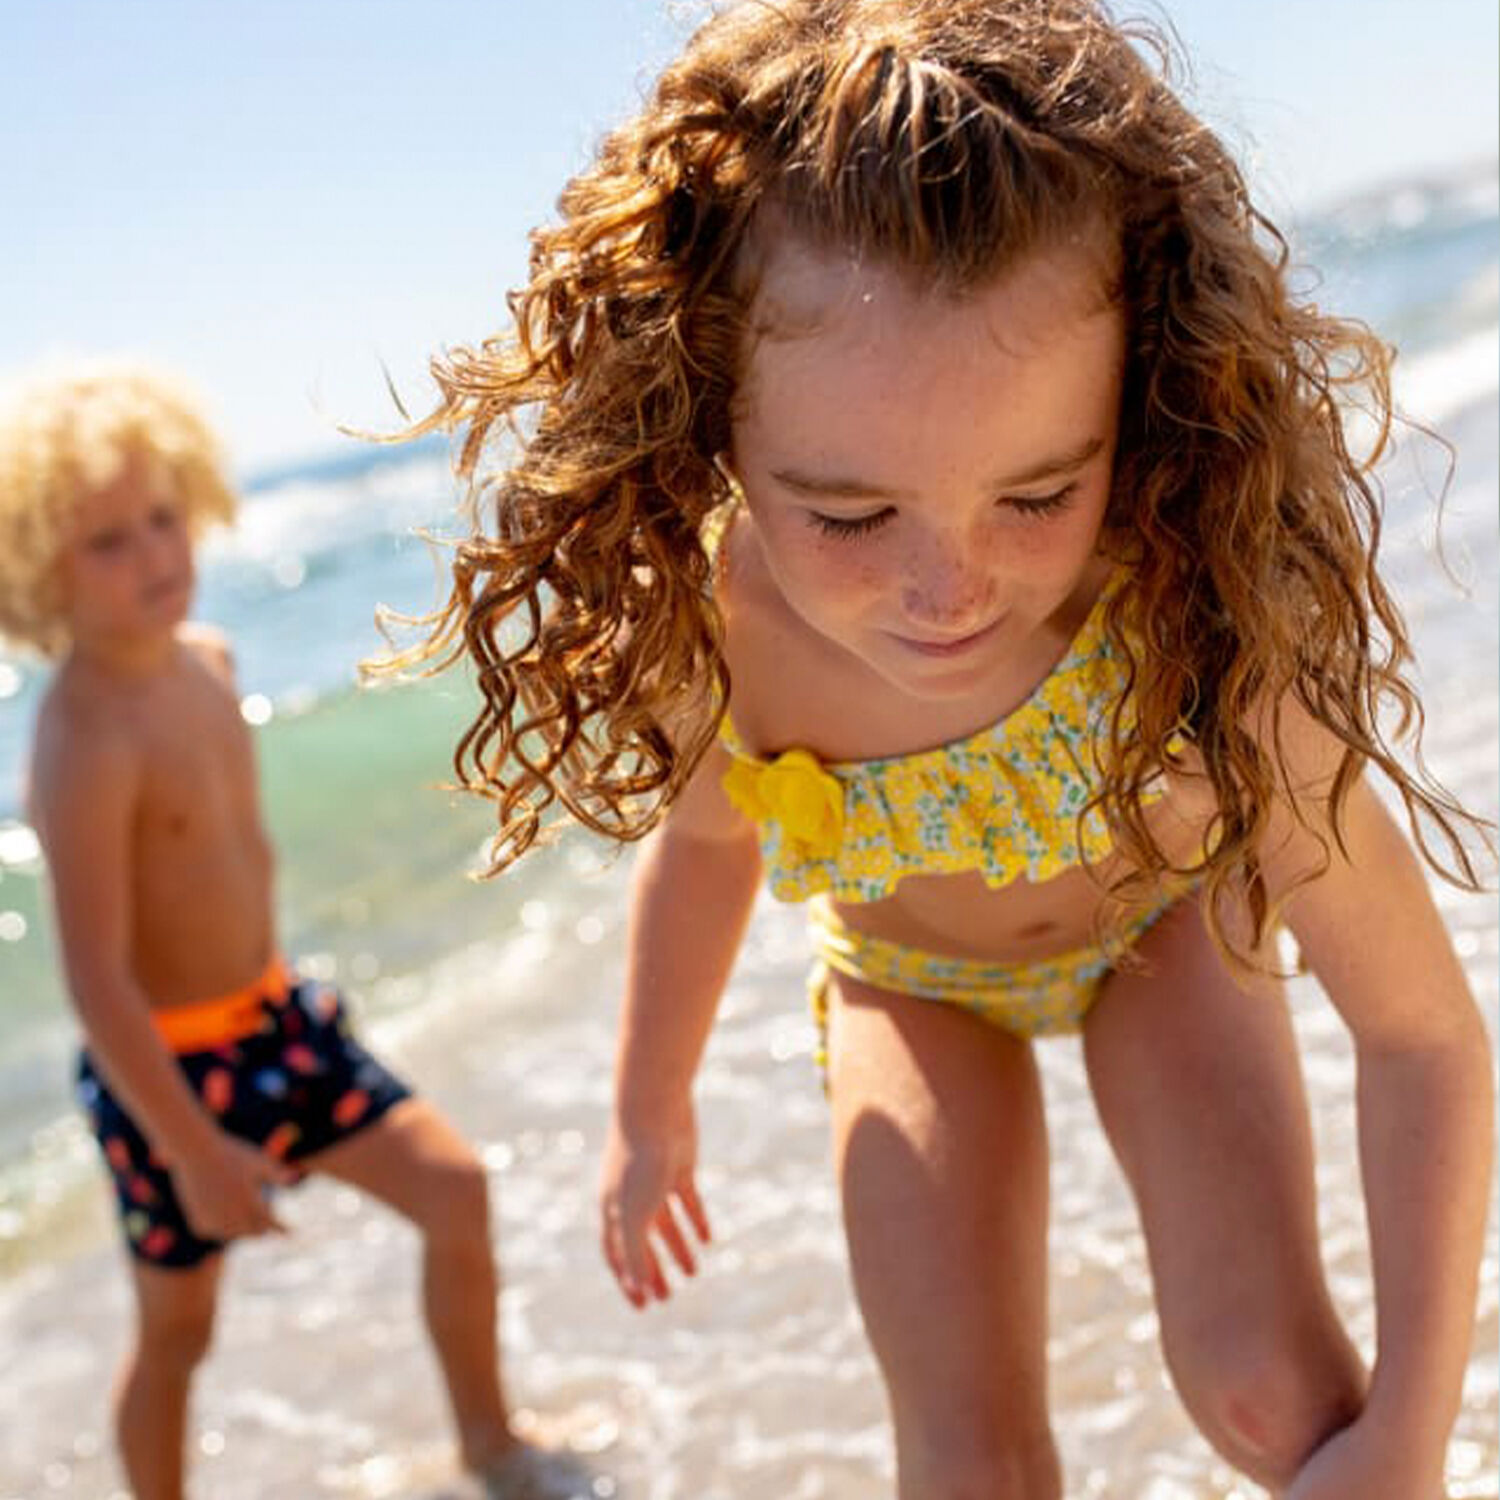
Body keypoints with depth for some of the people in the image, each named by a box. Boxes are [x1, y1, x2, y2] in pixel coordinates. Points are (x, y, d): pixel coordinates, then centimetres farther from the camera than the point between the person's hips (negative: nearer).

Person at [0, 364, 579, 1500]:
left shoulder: (206, 660, -1)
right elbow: (96, 978, -26)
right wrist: (192, 1150, -23)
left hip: (277, 1019, 7)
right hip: (166, 1069, -7)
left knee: (454, 1185, 4)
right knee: (177, 1330, 11)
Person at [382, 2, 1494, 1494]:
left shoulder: (1196, 625, -41)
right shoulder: (694, 643, -35)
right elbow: (705, 839, -9)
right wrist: (650, 1110, 7)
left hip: (1157, 922, -1)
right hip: (910, 980, 1)